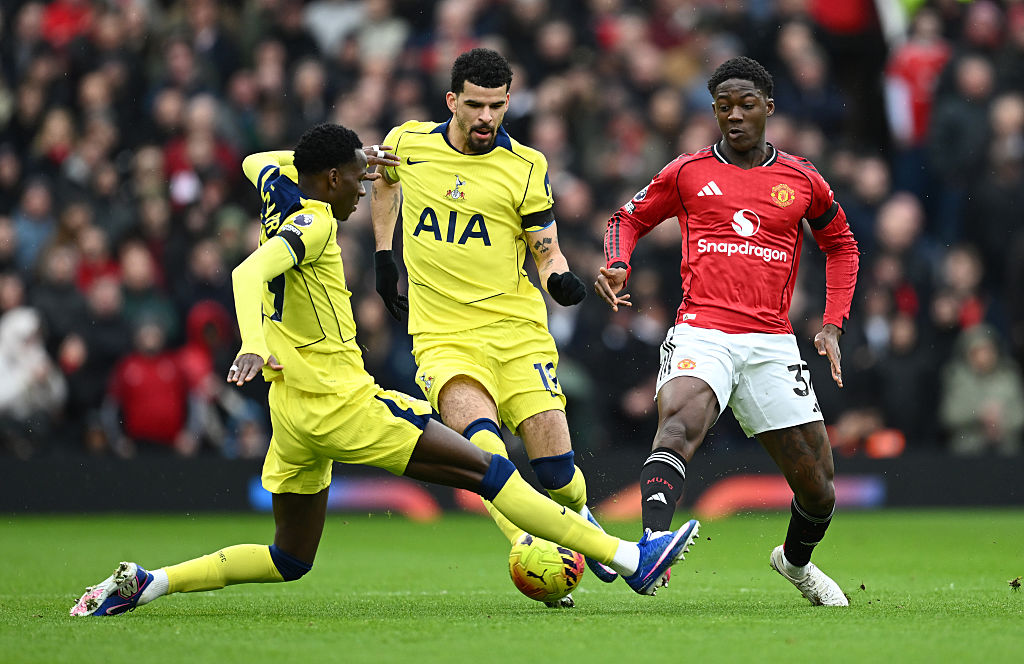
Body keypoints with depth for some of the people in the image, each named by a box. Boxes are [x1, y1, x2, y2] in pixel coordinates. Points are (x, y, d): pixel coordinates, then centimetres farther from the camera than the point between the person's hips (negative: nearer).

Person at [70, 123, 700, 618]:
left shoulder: (282, 192, 12)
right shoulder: (313, 222, -13)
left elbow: (257, 162, 36)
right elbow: (250, 272, -29)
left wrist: (353, 159, 31)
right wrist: (254, 343, -45)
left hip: (294, 415, 10)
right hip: (340, 404, -10)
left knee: (290, 559, 17)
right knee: (488, 471, -8)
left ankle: (145, 582, 4)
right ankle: (629, 557, -9)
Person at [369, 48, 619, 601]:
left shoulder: (526, 167, 0)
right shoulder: (408, 142, 4)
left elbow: (545, 250, 3)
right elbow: (384, 180, 28)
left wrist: (560, 278, -20)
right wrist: (383, 257, 23)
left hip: (517, 333, 0)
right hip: (442, 337, 0)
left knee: (556, 470, -6)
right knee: (479, 433, -31)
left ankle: (580, 521, 29)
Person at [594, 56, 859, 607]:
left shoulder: (802, 181, 10)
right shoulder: (688, 172, 8)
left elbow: (841, 245, 25)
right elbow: (629, 218, 20)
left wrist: (832, 326, 14)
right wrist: (616, 266, -1)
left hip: (772, 344, 2)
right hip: (702, 331, -2)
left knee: (817, 487, 6)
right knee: (680, 420, -35)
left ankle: (796, 560, 38)